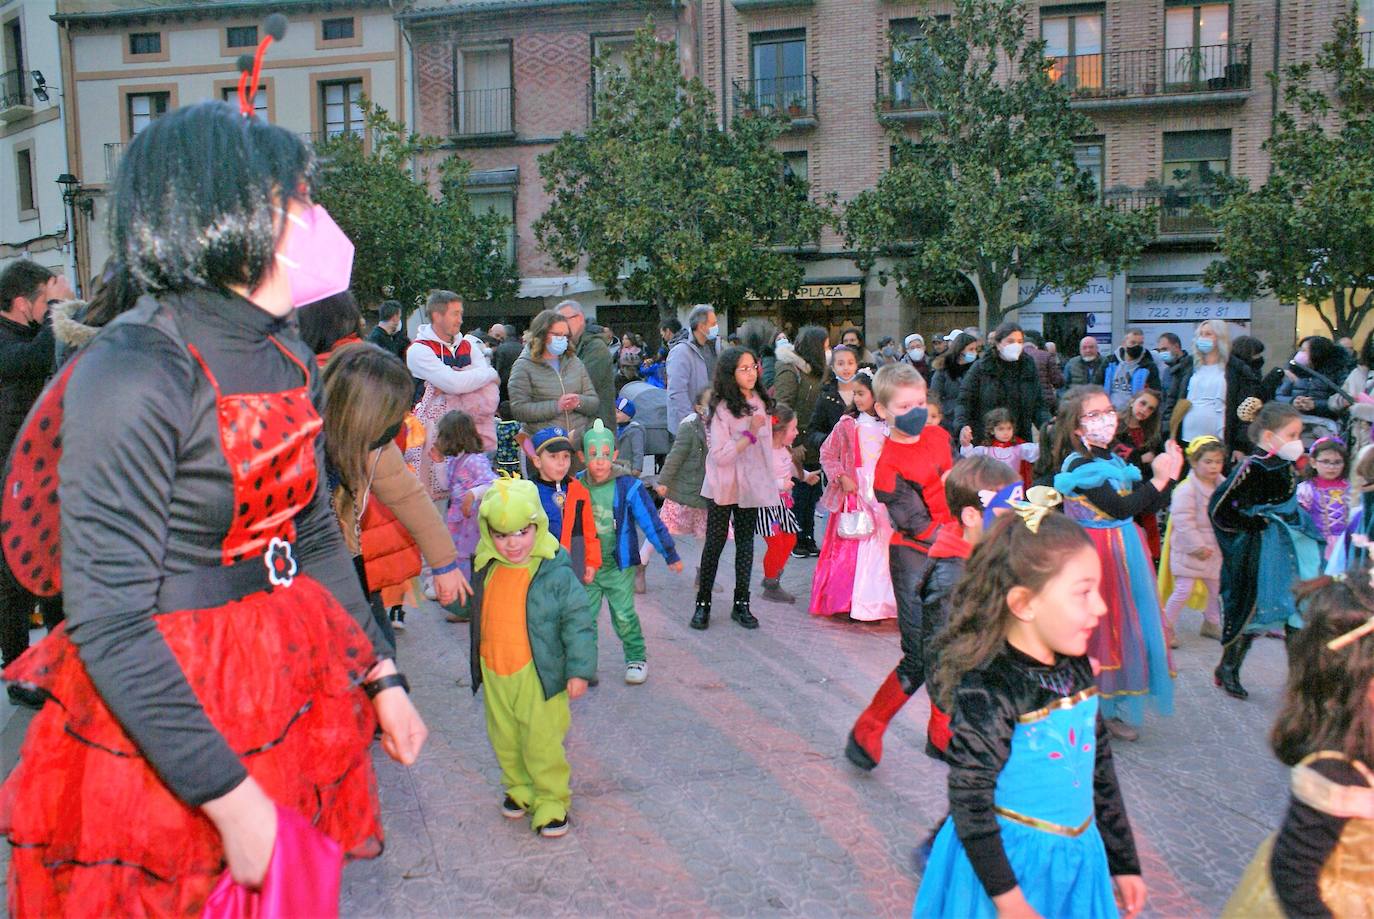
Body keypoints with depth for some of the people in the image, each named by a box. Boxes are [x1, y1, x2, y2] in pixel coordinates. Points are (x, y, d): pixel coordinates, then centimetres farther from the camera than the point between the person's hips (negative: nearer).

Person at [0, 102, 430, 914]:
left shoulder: (289, 359, 4)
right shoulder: (133, 375, -20)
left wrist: (382, 676, 10)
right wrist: (228, 795, -22)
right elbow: (107, 622, -22)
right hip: (163, 718, -7)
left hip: (292, 688, 7)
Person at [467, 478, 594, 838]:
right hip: (495, 674, 5)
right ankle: (519, 788, 40)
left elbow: (579, 624, -11)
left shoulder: (556, 574, -16)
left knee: (542, 744, 1)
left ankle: (551, 801, 20)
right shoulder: (487, 571, 0)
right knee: (505, 741, 18)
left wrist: (579, 670, -13)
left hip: (539, 676, -5)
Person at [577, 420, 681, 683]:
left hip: (619, 565, -3)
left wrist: (670, 555, -3)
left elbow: (651, 522, -6)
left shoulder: (628, 487, -12)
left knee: (624, 615, -1)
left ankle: (637, 659, 17)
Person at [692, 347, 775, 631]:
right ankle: (703, 603, 14)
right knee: (715, 543, 3)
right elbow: (719, 455, -21)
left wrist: (770, 480, 17)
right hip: (723, 487, -6)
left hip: (751, 485, 6)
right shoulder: (721, 408, -17)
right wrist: (750, 434, -25)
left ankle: (741, 603, 18)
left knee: (746, 542, 10)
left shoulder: (761, 403, 3)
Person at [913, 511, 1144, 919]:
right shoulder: (987, 691, -24)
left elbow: (1102, 772, 10)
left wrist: (1124, 862, 16)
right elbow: (970, 803, -20)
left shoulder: (1077, 669, -1)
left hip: (1078, 857, 7)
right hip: (1007, 863, -7)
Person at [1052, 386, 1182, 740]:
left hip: (1124, 551, 8)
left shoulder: (1114, 461, 11)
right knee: (1099, 628, -1)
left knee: (1127, 628, 12)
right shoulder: (1080, 464, -16)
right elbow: (1121, 508, -23)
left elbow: (1148, 507, 9)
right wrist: (1158, 479, -19)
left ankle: (1115, 708, 24)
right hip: (1098, 553, -8)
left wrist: (1169, 475, -3)